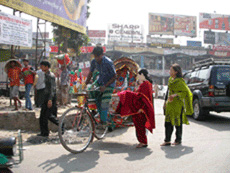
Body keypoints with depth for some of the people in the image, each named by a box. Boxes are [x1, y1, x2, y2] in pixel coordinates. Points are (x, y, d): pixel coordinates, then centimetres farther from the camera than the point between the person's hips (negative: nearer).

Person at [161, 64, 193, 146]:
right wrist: (166, 101, 19)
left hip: (178, 105, -7)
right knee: (168, 122, 4)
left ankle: (178, 140, 17)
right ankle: (167, 140, 8)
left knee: (177, 122, 3)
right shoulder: (170, 79, 11)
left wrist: (175, 95, -25)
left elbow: (185, 92, -14)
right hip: (170, 105, 8)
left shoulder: (180, 81, -13)